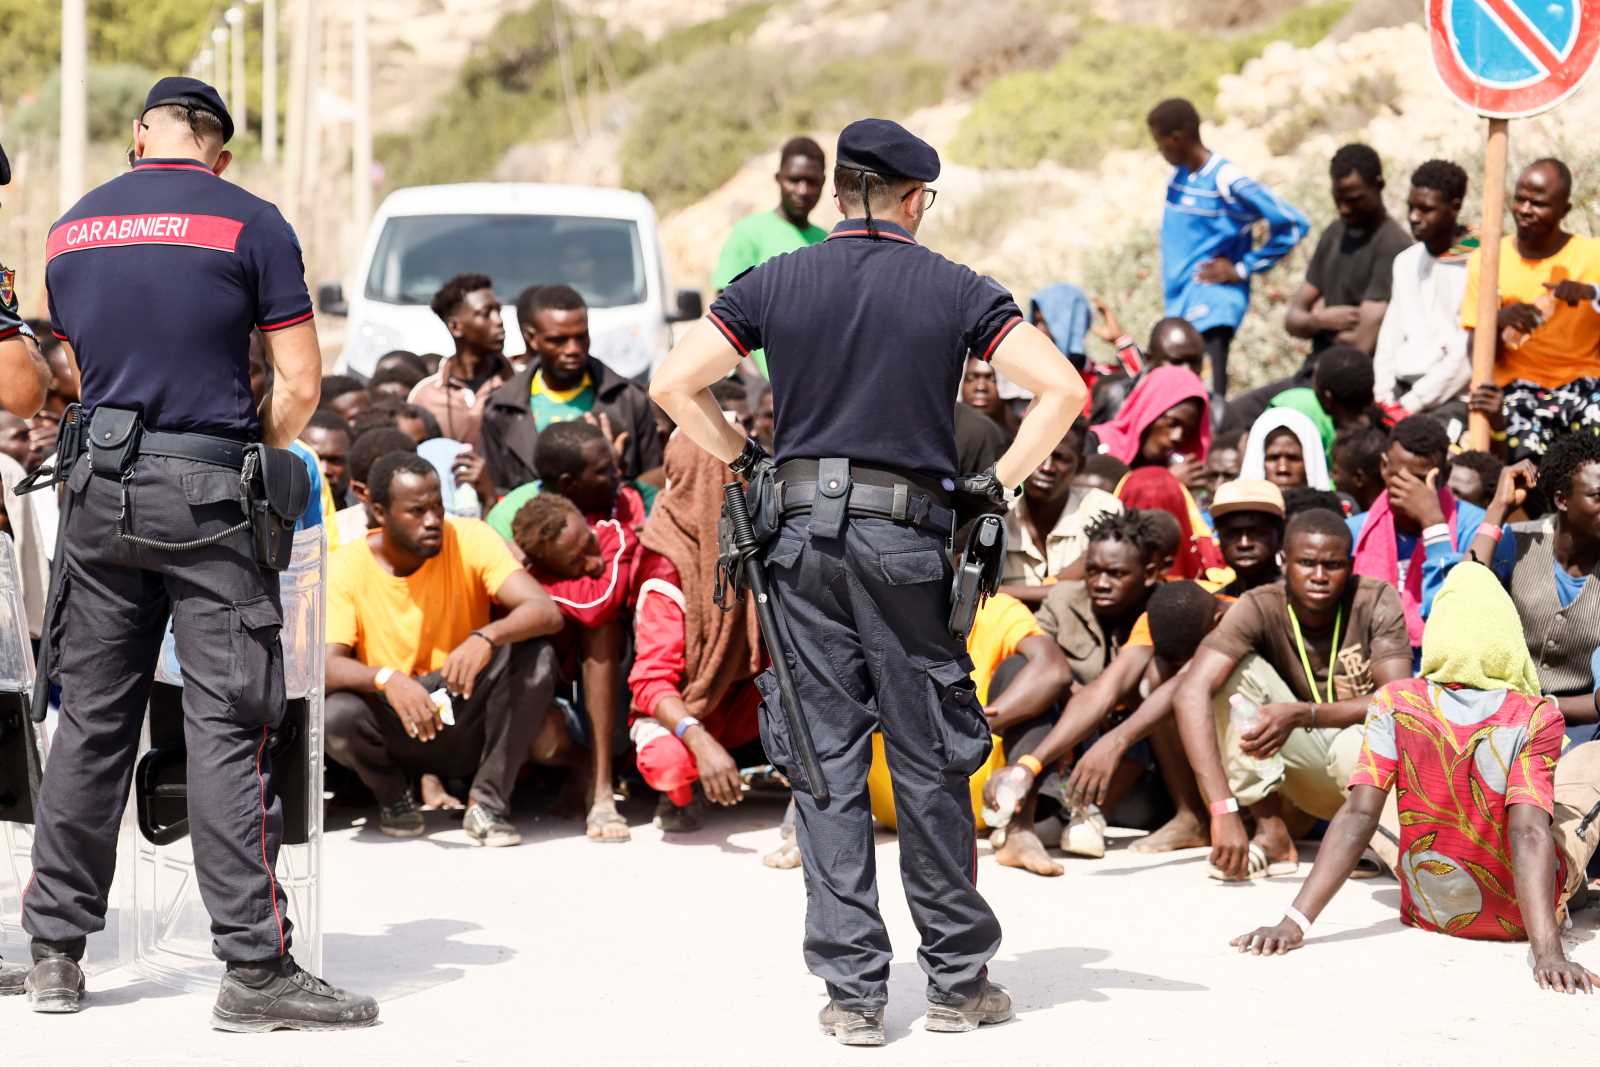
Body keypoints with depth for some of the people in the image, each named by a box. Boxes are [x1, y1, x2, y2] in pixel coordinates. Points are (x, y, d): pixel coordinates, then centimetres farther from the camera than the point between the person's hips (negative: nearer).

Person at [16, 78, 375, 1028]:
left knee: (92, 721, 10)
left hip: (101, 489, 5)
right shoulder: (250, 223, -3)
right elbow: (301, 386, -5)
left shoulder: (72, 229, 13)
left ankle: (57, 952, 14)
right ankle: (255, 968, -8)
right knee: (228, 728, -6)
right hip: (207, 492, -5)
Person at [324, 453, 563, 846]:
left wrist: (487, 637, -43)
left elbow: (547, 612, -22)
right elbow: (325, 666, -22)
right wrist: (386, 678, -43)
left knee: (535, 656, -26)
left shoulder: (470, 540, -11)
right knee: (336, 716, -32)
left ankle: (488, 803, -13)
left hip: (469, 724, 0)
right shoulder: (346, 567, -12)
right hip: (394, 728, 0)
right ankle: (392, 795, 3)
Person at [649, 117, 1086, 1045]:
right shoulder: (957, 291, 1)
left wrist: (745, 459, 11)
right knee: (929, 762, 8)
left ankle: (854, 991, 4)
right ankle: (959, 981, 14)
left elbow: (674, 385, 2)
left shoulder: (776, 283, 6)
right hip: (909, 535, -1)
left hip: (805, 535, 1)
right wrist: (1001, 482, 2)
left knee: (826, 761, 5)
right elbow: (1062, 388, -7)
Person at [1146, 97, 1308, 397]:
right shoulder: (1180, 175, 10)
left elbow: (1292, 224, -13)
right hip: (1178, 305, 8)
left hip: (1213, 302, -8)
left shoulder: (1227, 182, -13)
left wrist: (1242, 269, -10)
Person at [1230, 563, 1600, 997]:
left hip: (1428, 910, 2)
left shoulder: (1394, 705, -14)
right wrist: (1547, 951, -38)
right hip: (1524, 915, -2)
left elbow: (1358, 815, -21)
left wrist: (1294, 923, -24)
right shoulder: (1535, 719, -20)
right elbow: (1530, 834, -30)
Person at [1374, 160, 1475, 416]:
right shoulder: (1406, 262, 18)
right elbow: (1390, 338, 15)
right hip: (1403, 389, 6)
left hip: (1452, 397, -6)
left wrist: (1408, 405, -14)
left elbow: (1466, 358, -12)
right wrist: (1383, 397, -2)